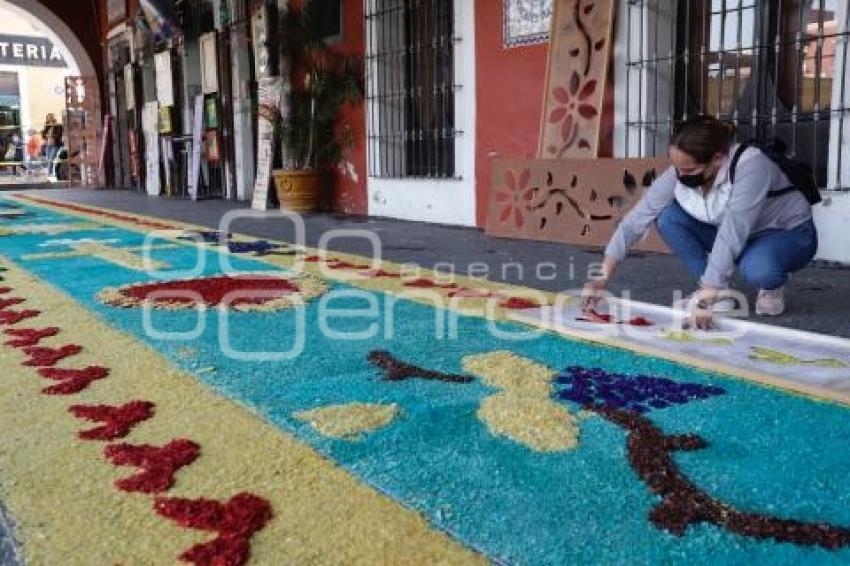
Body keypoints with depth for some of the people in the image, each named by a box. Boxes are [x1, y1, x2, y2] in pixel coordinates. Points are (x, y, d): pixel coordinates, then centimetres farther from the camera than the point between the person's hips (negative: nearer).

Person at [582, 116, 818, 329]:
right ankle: (719, 291, -6)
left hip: (789, 234, -5)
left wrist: (705, 300, -45)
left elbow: (732, 235, -41)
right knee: (668, 217, -17)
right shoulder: (678, 174, -20)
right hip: (737, 235, 5)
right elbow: (635, 221, -21)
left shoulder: (750, 165, -35)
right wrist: (602, 279, -27)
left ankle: (772, 287, -2)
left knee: (757, 268, -39)